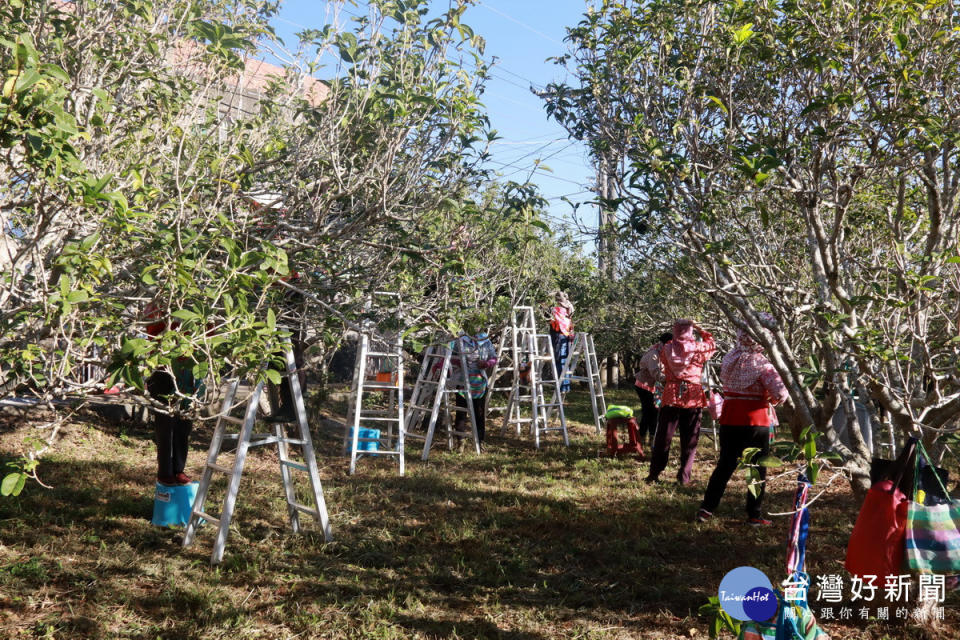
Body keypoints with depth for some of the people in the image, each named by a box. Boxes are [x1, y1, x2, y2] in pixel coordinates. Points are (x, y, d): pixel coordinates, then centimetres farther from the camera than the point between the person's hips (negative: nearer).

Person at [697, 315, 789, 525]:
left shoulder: (728, 359, 2)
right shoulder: (760, 363, -16)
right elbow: (781, 393, -21)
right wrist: (772, 399, 0)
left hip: (729, 420, 5)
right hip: (755, 422, -5)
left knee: (725, 465, 12)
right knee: (758, 469, 9)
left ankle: (706, 508, 9)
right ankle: (754, 515, 15)